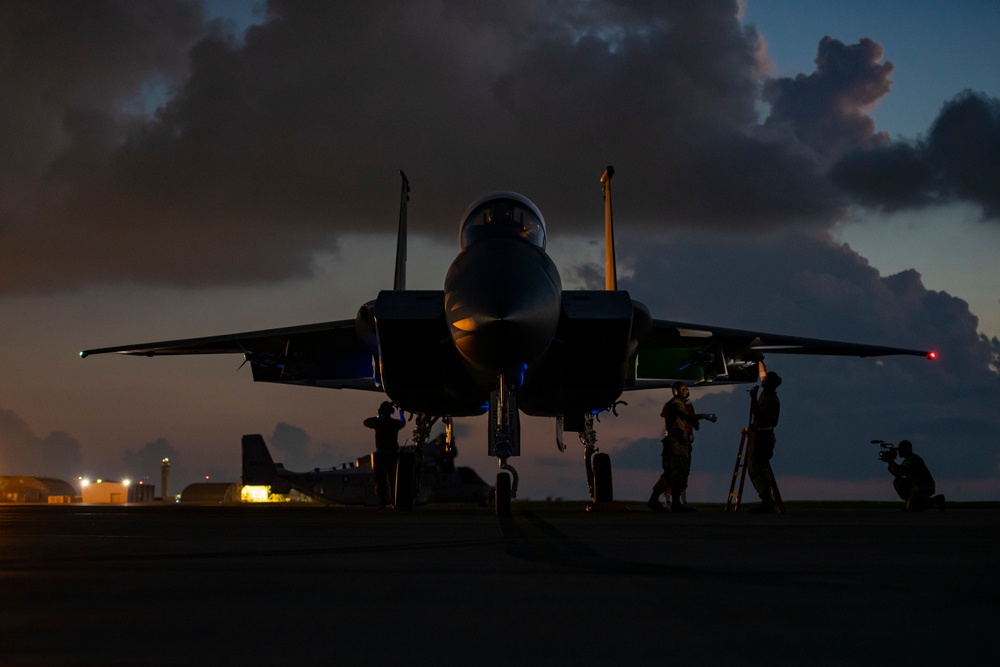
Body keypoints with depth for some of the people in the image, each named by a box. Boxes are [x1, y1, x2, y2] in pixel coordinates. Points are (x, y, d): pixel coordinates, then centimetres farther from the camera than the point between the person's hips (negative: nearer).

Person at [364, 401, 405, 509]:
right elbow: (402, 422, 26)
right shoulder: (395, 423, 0)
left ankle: (382, 501, -10)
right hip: (394, 454, 1)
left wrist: (377, 416, 26)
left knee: (380, 479, 1)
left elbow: (366, 422, 17)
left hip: (380, 454, -1)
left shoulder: (377, 423, -4)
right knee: (393, 479, 9)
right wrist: (401, 413, 45)